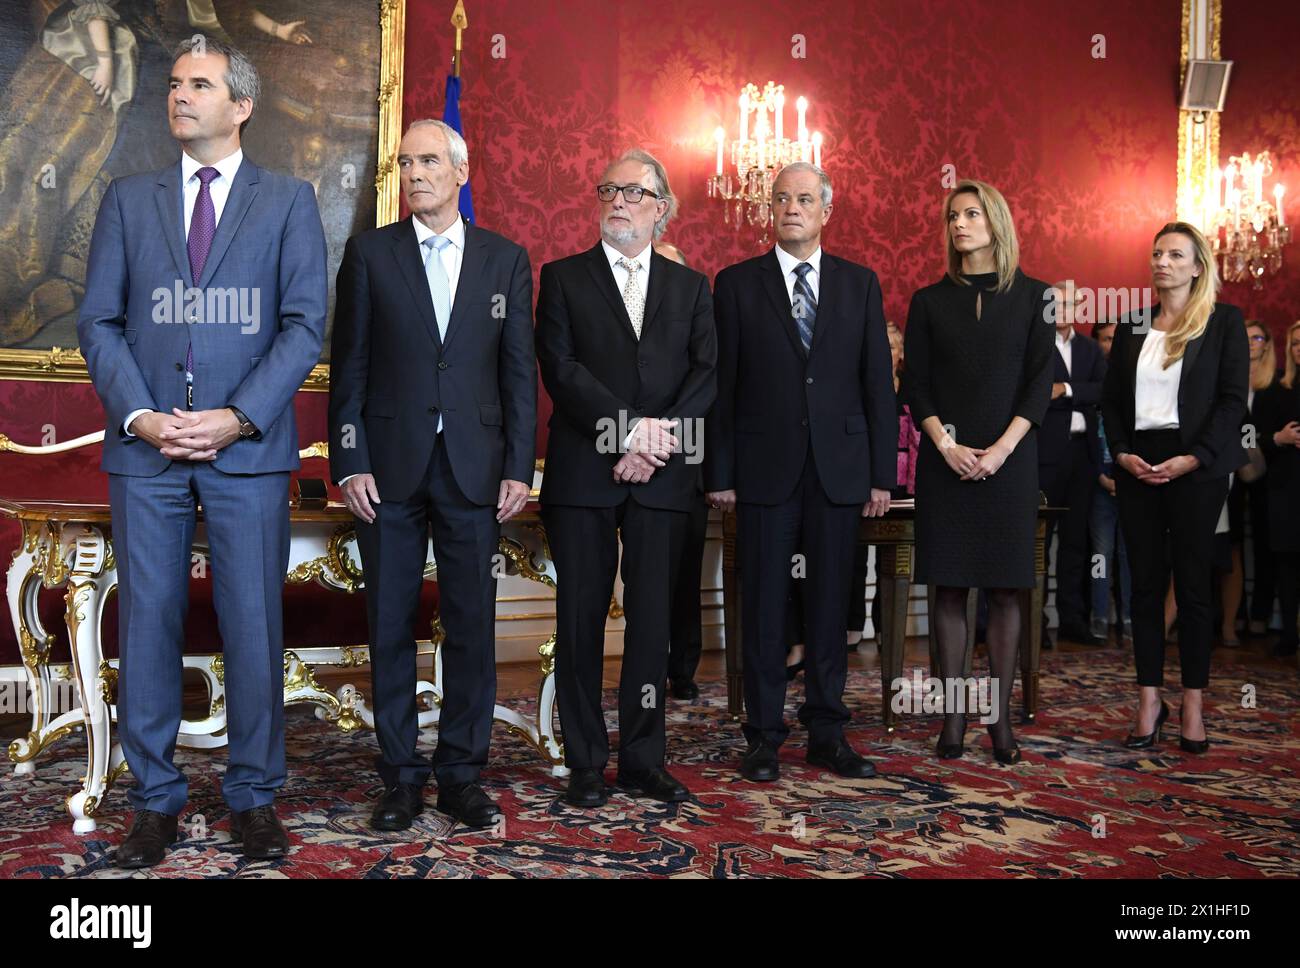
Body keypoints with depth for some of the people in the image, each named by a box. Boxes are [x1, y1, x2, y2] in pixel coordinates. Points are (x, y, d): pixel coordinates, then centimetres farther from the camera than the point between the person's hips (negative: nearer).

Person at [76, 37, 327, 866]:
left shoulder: (289, 201, 7)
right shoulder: (129, 200, 13)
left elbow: (305, 324, -1)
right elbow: (99, 322, 8)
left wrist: (238, 417, -11)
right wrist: (140, 416, -7)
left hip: (249, 448, -2)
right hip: (145, 448, 2)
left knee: (254, 627, 2)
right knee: (148, 624, 6)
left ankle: (254, 798, 16)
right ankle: (156, 799, 19)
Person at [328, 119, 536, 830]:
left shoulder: (506, 259, 8)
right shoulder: (370, 253, 6)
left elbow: (520, 370, 6)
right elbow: (348, 365, 3)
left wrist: (518, 467, -1)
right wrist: (350, 464, -5)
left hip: (474, 469, 1)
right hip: (389, 467, 0)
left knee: (471, 626, 4)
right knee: (391, 626, 6)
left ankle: (461, 774, 18)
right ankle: (401, 776, 18)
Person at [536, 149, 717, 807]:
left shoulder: (690, 286, 15)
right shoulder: (563, 278, 9)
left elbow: (706, 375, 3)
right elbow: (561, 369, -5)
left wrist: (658, 444, -11)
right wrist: (633, 426, -15)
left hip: (662, 477, 2)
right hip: (582, 474, -1)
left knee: (652, 619, 4)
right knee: (581, 617, 2)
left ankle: (644, 762, 14)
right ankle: (586, 764, 13)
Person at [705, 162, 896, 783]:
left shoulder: (860, 283, 10)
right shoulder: (737, 283, 4)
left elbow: (877, 383, 7)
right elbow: (722, 384, 1)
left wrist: (882, 474, 2)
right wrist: (719, 473, -4)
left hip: (839, 469, 2)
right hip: (765, 469, -1)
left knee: (831, 604, 7)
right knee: (763, 606, 3)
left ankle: (827, 732, 19)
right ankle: (764, 736, 14)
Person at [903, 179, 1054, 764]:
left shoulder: (1031, 297, 6)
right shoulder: (929, 302, 8)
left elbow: (1040, 381, 0)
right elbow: (915, 384, 3)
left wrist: (1002, 448, -12)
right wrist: (947, 445, -11)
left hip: (1009, 459, -1)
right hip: (945, 459, 1)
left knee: (1004, 589, 1)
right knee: (949, 588, 1)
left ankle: (1001, 720, 8)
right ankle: (953, 719, 6)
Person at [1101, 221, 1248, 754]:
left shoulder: (1224, 321, 1)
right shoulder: (1131, 326, 12)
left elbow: (1233, 399, -5)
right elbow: (1111, 399, 11)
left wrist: (1192, 458, -15)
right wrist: (1122, 453, -4)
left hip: (1195, 466, -3)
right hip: (1137, 466, 3)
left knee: (1193, 583, 1)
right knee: (1145, 584, 4)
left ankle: (1193, 706, 9)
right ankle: (1149, 702, 10)